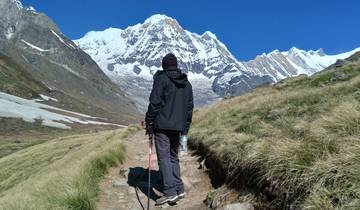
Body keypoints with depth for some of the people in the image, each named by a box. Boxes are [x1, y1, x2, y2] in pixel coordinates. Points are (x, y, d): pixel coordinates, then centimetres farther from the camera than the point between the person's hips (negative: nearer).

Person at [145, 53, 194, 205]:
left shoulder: (161, 79, -5)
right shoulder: (187, 83, 14)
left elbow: (154, 103, -11)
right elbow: (190, 107, 16)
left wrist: (149, 124, -5)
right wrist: (185, 127, 21)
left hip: (162, 125, -6)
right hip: (177, 126, 6)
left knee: (164, 157, -3)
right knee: (174, 157, 16)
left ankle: (170, 192, -6)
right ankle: (179, 189, 17)